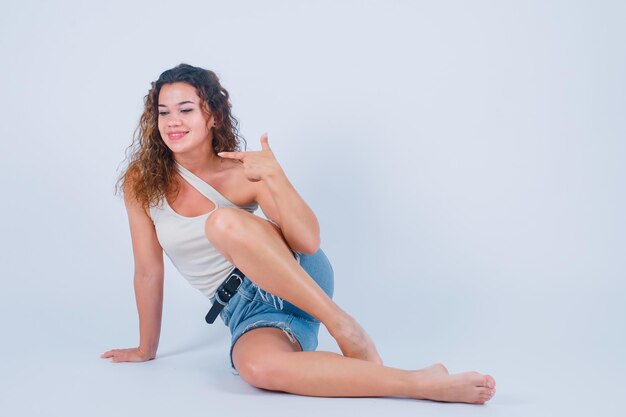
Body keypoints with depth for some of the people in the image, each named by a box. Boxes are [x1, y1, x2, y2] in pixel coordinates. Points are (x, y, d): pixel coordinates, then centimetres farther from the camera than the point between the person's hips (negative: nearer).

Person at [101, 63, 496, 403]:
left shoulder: (241, 174, -6)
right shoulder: (141, 181, 0)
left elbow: (309, 240, -17)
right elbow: (148, 270, 6)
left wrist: (275, 175, -29)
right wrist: (147, 349, 12)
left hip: (293, 279, -1)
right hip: (247, 313, 2)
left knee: (224, 221, -32)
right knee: (257, 367, -37)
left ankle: (344, 326, -26)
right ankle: (423, 383, -34)